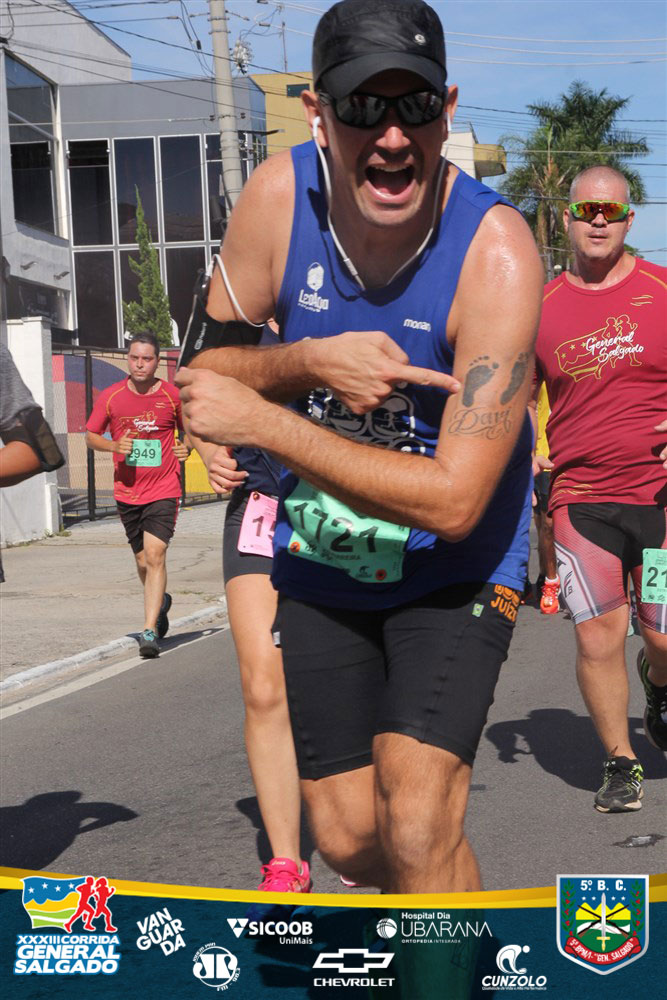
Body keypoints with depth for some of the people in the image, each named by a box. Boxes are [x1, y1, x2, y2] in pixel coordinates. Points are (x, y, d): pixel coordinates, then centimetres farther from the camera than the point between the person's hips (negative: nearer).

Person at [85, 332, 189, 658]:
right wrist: (114, 445, -11)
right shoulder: (110, 397, -1)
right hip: (127, 492, 3)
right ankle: (161, 601, 44)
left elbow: (187, 428, 15)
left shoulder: (172, 395, -2)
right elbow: (90, 435, 8)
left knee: (155, 556, -16)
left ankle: (149, 631, -16)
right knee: (144, 562, 13)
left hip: (163, 491, -2)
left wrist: (186, 447, -7)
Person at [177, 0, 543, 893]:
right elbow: (203, 367, -2)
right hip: (320, 563, 4)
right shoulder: (279, 196, -15)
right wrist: (312, 362, -24)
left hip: (453, 574, -4)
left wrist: (263, 422, -27)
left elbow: (452, 500, -29)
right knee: (349, 842, 11)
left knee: (416, 834, -19)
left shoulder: (495, 251, -26)